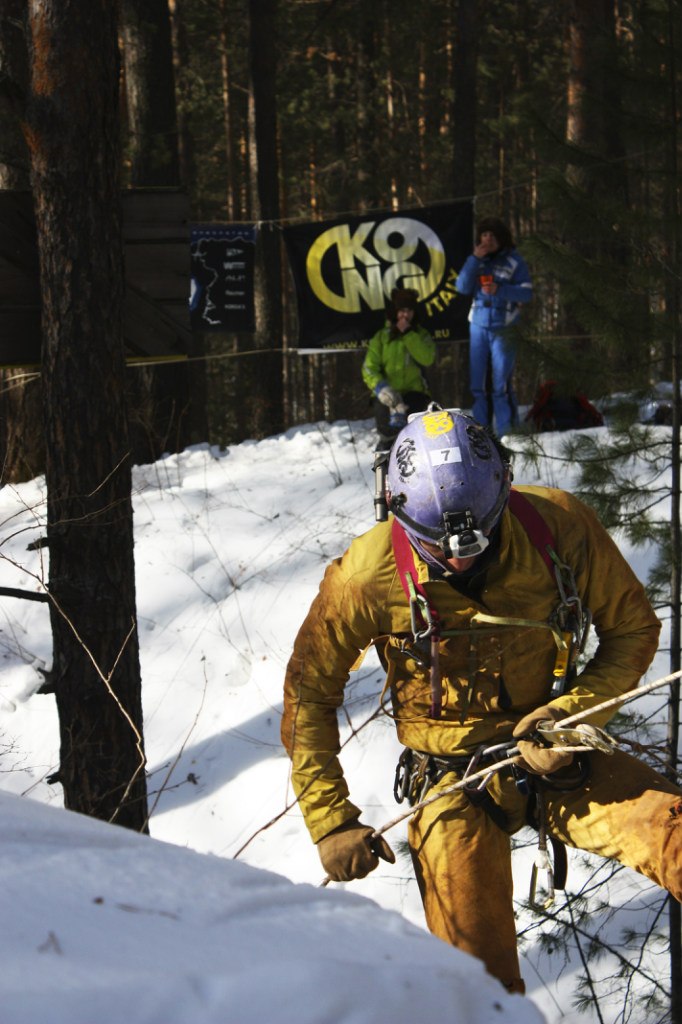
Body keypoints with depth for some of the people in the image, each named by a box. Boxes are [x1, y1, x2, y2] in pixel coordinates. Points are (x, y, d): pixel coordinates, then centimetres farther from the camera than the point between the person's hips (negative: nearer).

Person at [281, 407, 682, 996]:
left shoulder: (561, 528, -16)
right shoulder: (368, 578, -17)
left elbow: (633, 628, 0)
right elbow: (309, 694, -2)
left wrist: (576, 711, -17)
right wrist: (330, 820, -3)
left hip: (552, 750, 1)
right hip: (453, 780, -1)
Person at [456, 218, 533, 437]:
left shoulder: (514, 260, 1)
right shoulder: (477, 260, 13)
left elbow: (527, 293, -6)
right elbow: (462, 287, 2)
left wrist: (499, 290, -19)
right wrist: (475, 260, -7)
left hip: (503, 328, -4)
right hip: (478, 326, 4)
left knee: (501, 384, -9)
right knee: (477, 383, 4)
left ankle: (506, 433, -5)